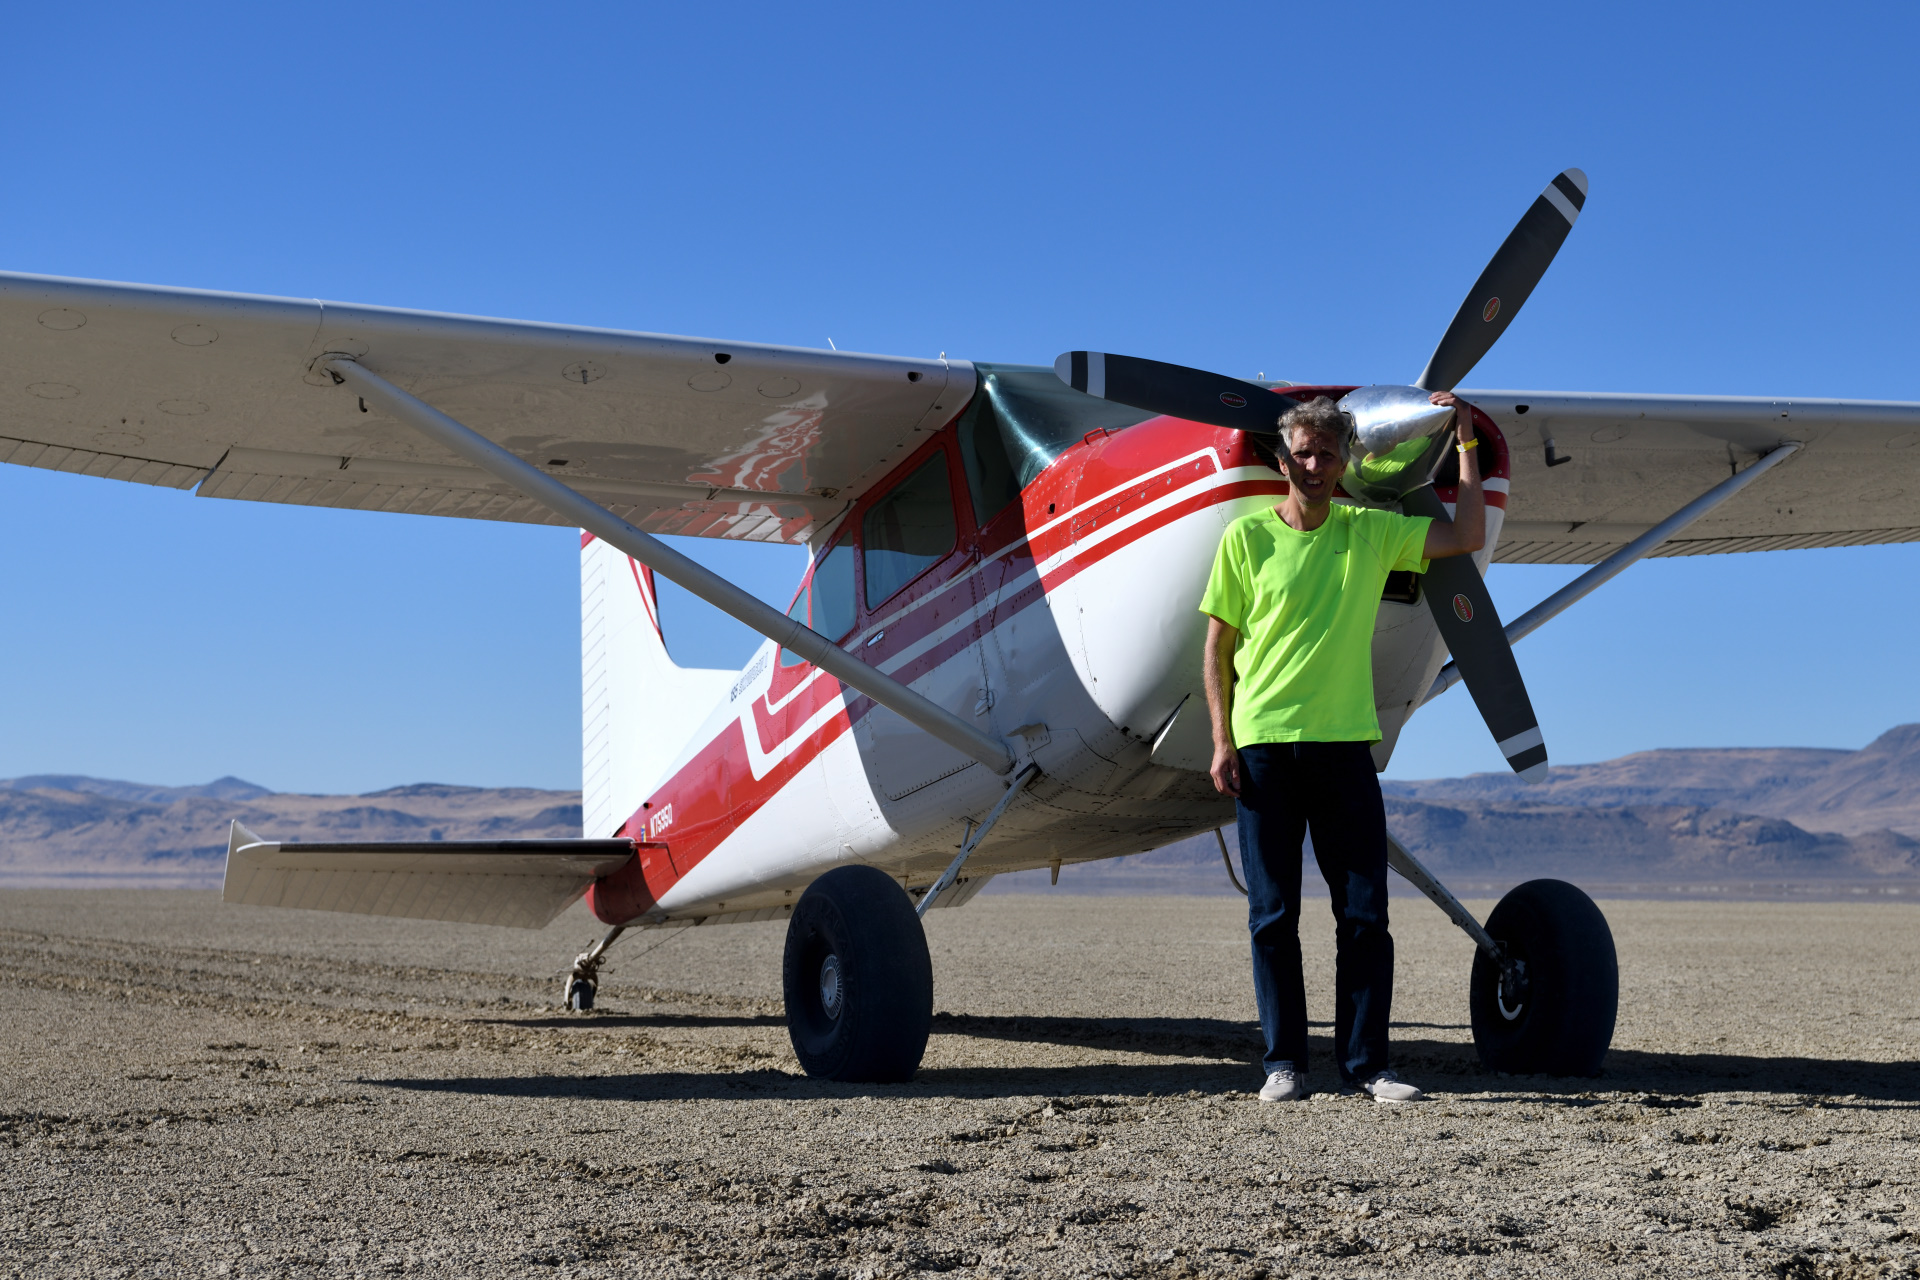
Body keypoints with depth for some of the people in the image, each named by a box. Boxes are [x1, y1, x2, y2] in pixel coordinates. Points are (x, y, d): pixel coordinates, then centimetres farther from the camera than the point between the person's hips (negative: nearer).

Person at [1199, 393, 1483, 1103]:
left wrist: (1465, 443, 4)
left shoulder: (1372, 532, 8)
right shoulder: (1247, 537, 1)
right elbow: (1218, 646, 3)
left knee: (1365, 915, 1)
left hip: (1344, 743, 2)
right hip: (1264, 744, -2)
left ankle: (1365, 1063, 8)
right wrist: (1222, 741, -4)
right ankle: (1284, 1062, 10)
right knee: (1272, 917, 2)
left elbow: (1467, 536, 6)